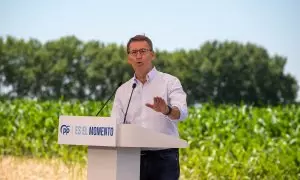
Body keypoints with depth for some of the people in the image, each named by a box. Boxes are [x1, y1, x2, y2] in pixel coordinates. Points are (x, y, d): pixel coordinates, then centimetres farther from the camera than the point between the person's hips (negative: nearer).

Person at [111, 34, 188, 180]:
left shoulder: (169, 82, 1)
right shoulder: (123, 91, 14)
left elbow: (181, 112, -16)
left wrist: (166, 110, -39)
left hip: (163, 157, -4)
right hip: (133, 157, 4)